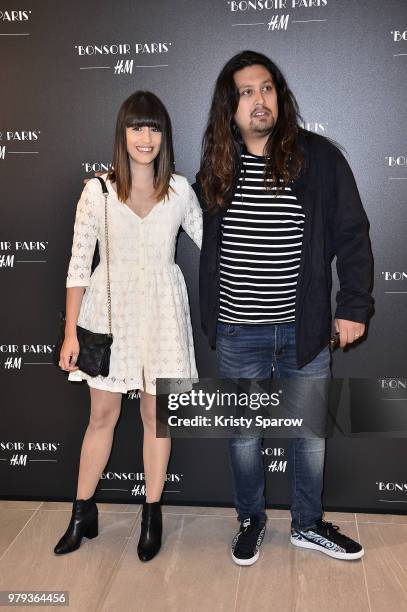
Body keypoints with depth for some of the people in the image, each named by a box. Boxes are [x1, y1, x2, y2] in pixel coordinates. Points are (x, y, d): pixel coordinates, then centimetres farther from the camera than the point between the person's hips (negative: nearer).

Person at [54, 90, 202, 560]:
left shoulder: (180, 191, 0)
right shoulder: (97, 192, -4)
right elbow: (78, 265, -4)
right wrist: (71, 332, -6)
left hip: (161, 311, 1)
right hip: (110, 310, 0)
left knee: (155, 415, 9)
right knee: (102, 414, 9)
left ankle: (152, 515, 26)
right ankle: (82, 513, 27)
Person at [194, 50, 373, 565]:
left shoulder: (319, 157, -6)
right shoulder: (217, 166, 1)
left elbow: (352, 235, -2)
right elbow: (201, 235, 13)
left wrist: (354, 307, -5)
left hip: (305, 329, -1)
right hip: (237, 334, 1)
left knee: (311, 434, 15)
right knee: (244, 434, 16)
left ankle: (308, 525, 37)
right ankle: (251, 520, 38)